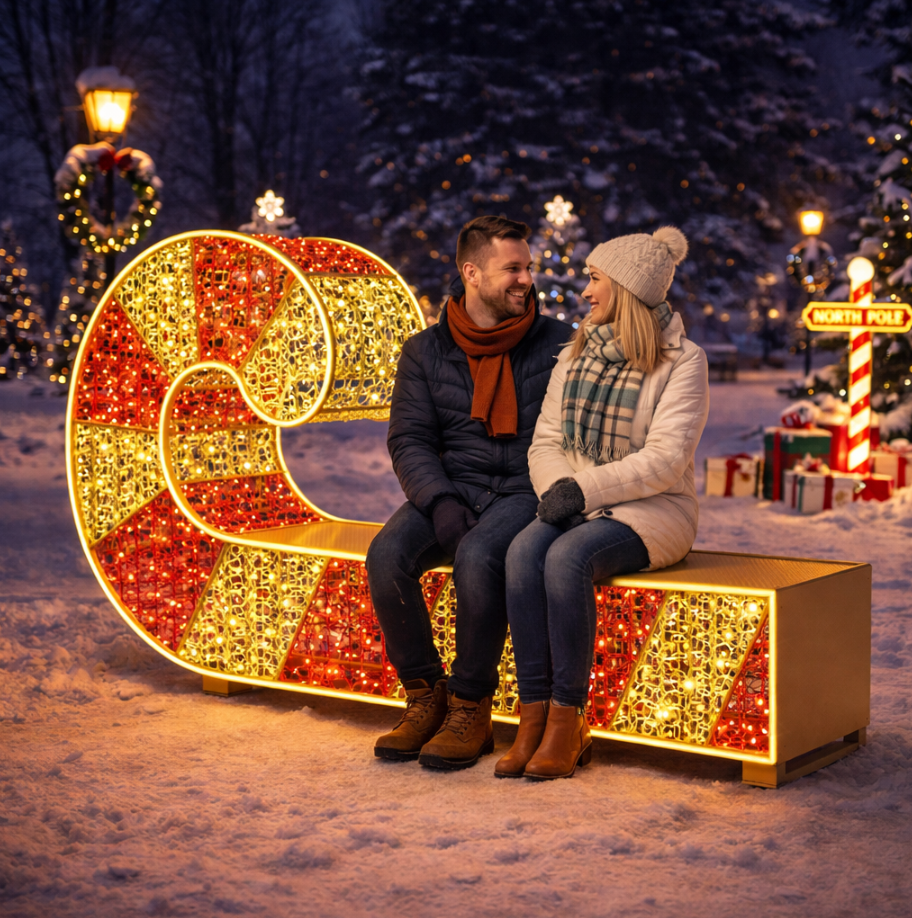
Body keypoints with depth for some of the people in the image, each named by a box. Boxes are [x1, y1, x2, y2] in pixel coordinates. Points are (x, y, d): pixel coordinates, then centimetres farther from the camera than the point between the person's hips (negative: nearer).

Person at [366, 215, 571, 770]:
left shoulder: (559, 344, 5)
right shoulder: (426, 351, 9)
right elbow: (410, 440, 2)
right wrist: (440, 502, -16)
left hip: (525, 494, -3)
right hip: (451, 489, 3)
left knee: (477, 557, -34)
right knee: (387, 555, -26)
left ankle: (471, 708, -17)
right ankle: (425, 697, -8)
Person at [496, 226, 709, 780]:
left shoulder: (682, 361, -5)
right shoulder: (576, 355, 14)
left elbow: (664, 460, -15)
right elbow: (546, 441, 9)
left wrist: (583, 489, -21)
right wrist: (557, 487, -12)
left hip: (653, 509, -5)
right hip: (580, 506, 5)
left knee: (567, 557, -34)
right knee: (524, 552, -28)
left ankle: (567, 722, -25)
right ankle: (534, 718, -27)